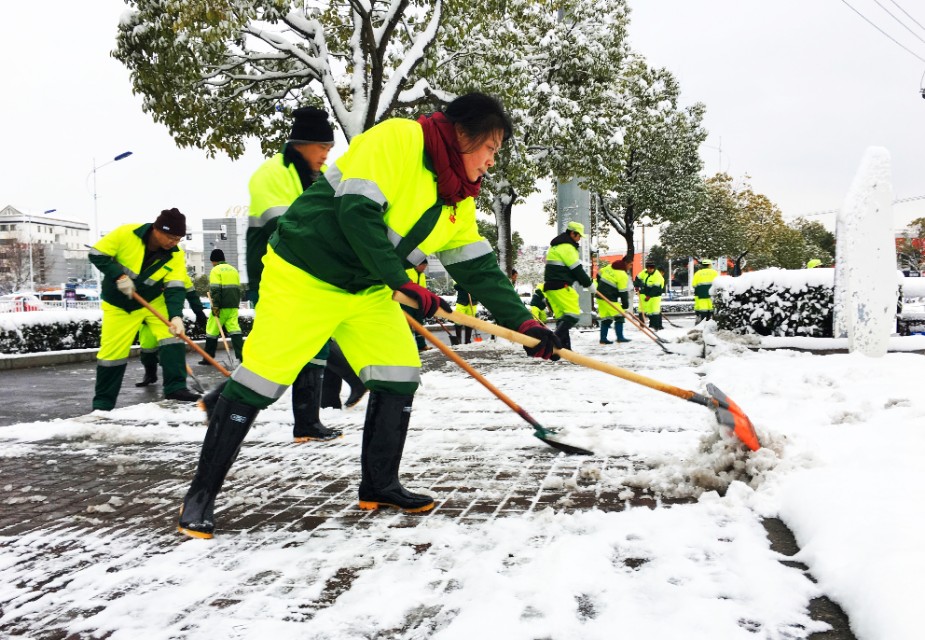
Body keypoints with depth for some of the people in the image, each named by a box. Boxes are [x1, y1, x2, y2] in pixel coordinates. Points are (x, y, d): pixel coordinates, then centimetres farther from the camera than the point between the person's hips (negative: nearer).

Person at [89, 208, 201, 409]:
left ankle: (175, 388, -12)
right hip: (118, 304, -2)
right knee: (112, 352, -1)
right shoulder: (126, 234, -24)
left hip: (153, 301, 2)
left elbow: (175, 289, -21)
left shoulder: (176, 255, -16)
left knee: (172, 334, -17)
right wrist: (119, 276, -28)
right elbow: (97, 255, -16)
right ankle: (102, 402, 14)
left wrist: (176, 316, -37)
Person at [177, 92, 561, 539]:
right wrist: (401, 282, -28)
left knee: (400, 376, 0)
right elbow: (357, 211, -27)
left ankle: (379, 485, 16)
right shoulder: (398, 138, -19)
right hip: (304, 276, -8)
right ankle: (201, 493, 8)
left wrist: (522, 323, -4)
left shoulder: (458, 199, 5)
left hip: (369, 290, 8)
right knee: (261, 380, -7)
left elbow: (479, 269, 4)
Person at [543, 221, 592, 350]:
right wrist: (588, 283, 1)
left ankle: (564, 348, 8)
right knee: (573, 315, -13)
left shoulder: (556, 246, 23)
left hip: (550, 286, 10)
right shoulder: (566, 247, -10)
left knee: (562, 317, 10)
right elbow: (576, 269, -11)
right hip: (561, 286, -10)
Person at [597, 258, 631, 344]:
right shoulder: (623, 276, -15)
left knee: (606, 318, 13)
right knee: (619, 316, -1)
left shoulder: (609, 267, 7)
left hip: (601, 296, 8)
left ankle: (603, 338, 13)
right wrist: (625, 303, -4)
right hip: (609, 299, -8)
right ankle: (620, 337, -2)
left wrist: (601, 287, 30)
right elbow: (623, 292, -14)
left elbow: (599, 274, 19)